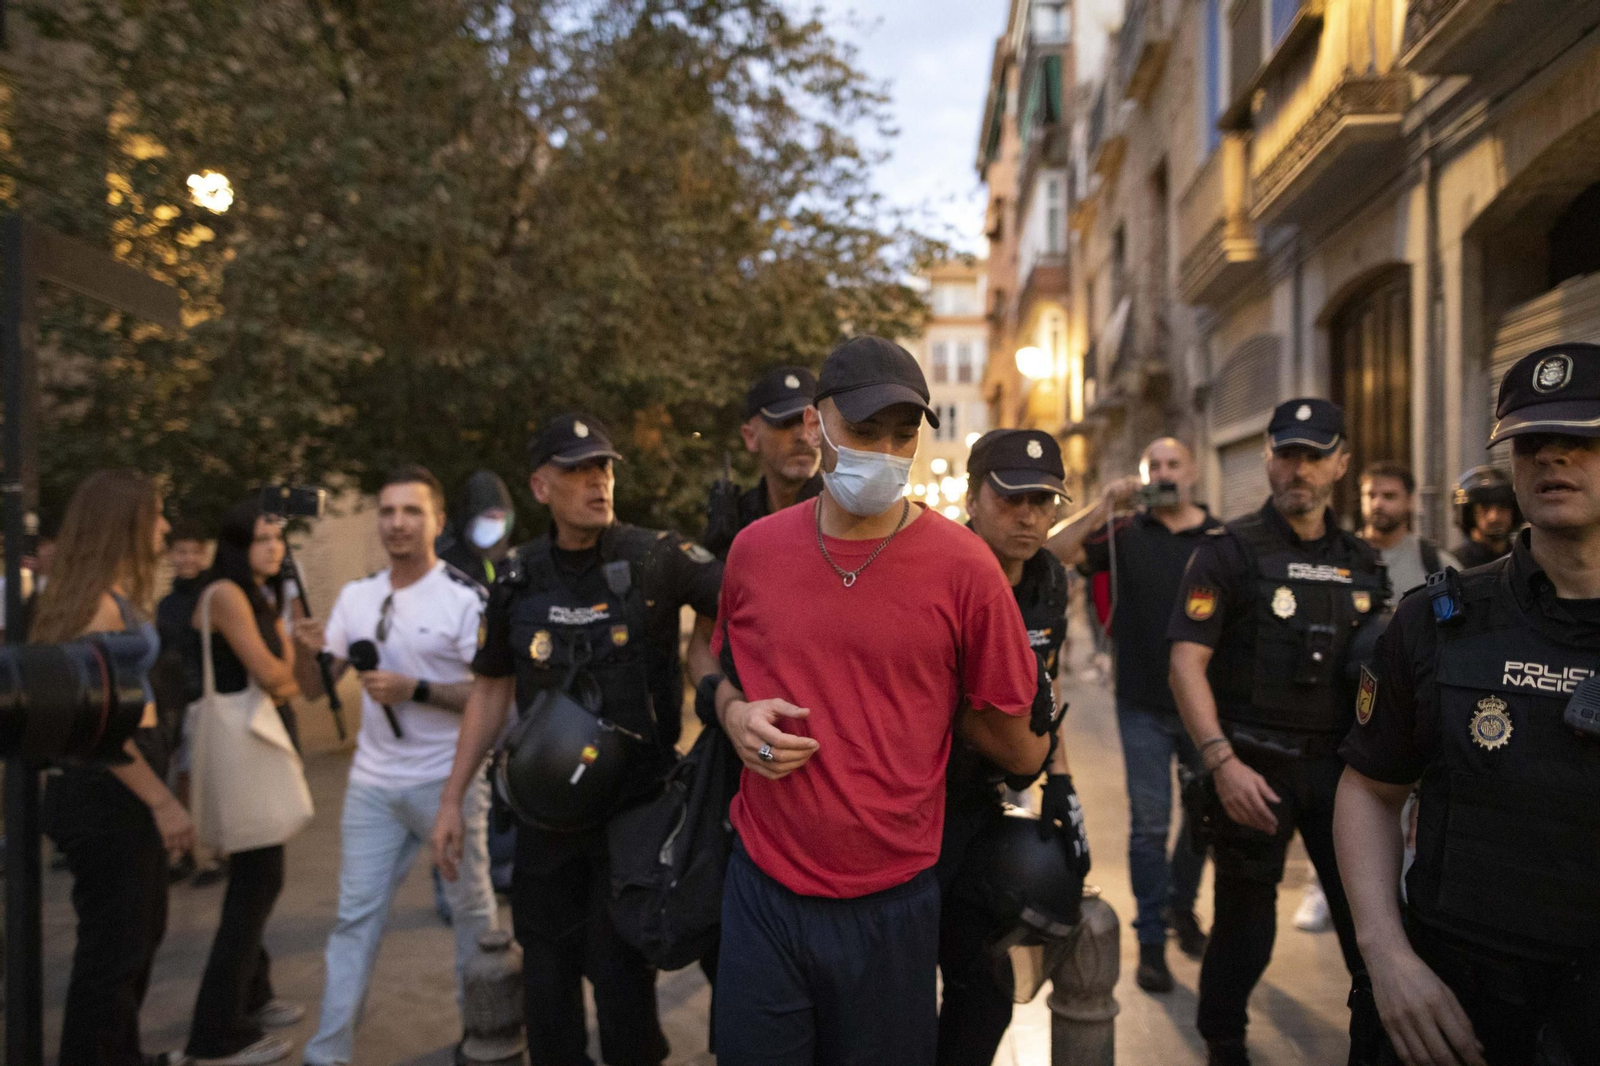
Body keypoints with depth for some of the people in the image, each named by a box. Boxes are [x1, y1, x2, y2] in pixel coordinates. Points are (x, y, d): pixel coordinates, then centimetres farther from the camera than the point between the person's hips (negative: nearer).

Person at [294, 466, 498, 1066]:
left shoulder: (466, 598, -12)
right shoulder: (355, 596, 5)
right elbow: (318, 685, 9)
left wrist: (413, 690, -23)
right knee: (356, 916, 8)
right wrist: (310, 650, -12)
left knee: (471, 907, 12)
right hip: (372, 783, 4)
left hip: (449, 783, -4)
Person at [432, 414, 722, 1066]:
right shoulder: (519, 578, 2)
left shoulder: (655, 558, -11)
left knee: (620, 976, 4)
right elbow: (491, 691, 8)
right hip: (546, 803, 4)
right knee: (546, 975, 16)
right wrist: (452, 799, 7)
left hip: (635, 800, -4)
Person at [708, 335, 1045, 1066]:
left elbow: (1022, 751, -6)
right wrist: (736, 716, -5)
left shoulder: (961, 565, -12)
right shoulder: (754, 549, -2)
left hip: (891, 908, -2)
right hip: (762, 893, 2)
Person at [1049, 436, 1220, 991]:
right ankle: (1151, 940, 17)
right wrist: (1105, 504, -20)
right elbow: (1056, 551, -13)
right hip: (1144, 705, -1)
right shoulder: (1125, 534, 0)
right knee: (1150, 825, 4)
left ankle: (1180, 904, 41)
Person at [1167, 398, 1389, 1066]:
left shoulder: (1361, 562, 11)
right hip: (1255, 765, -4)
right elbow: (1186, 663, -12)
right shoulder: (1231, 552, -5)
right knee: (1246, 922, 8)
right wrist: (1222, 762, -21)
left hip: (1342, 764, 4)